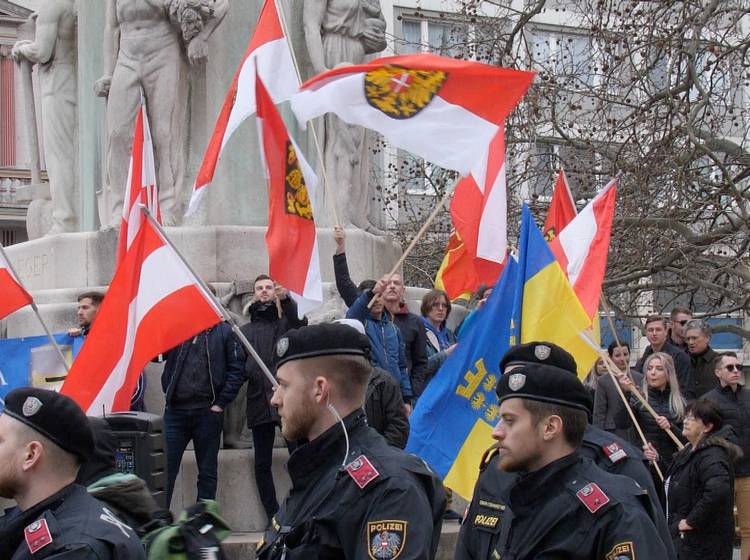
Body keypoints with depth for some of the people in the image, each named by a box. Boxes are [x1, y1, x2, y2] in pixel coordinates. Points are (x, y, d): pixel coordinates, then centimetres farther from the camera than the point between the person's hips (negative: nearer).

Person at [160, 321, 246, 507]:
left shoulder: (224, 331, 3)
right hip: (175, 410, 1)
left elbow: (237, 370, -2)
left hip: (208, 412, -1)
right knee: (165, 470, 0)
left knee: (208, 472, 7)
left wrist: (221, 403, -7)